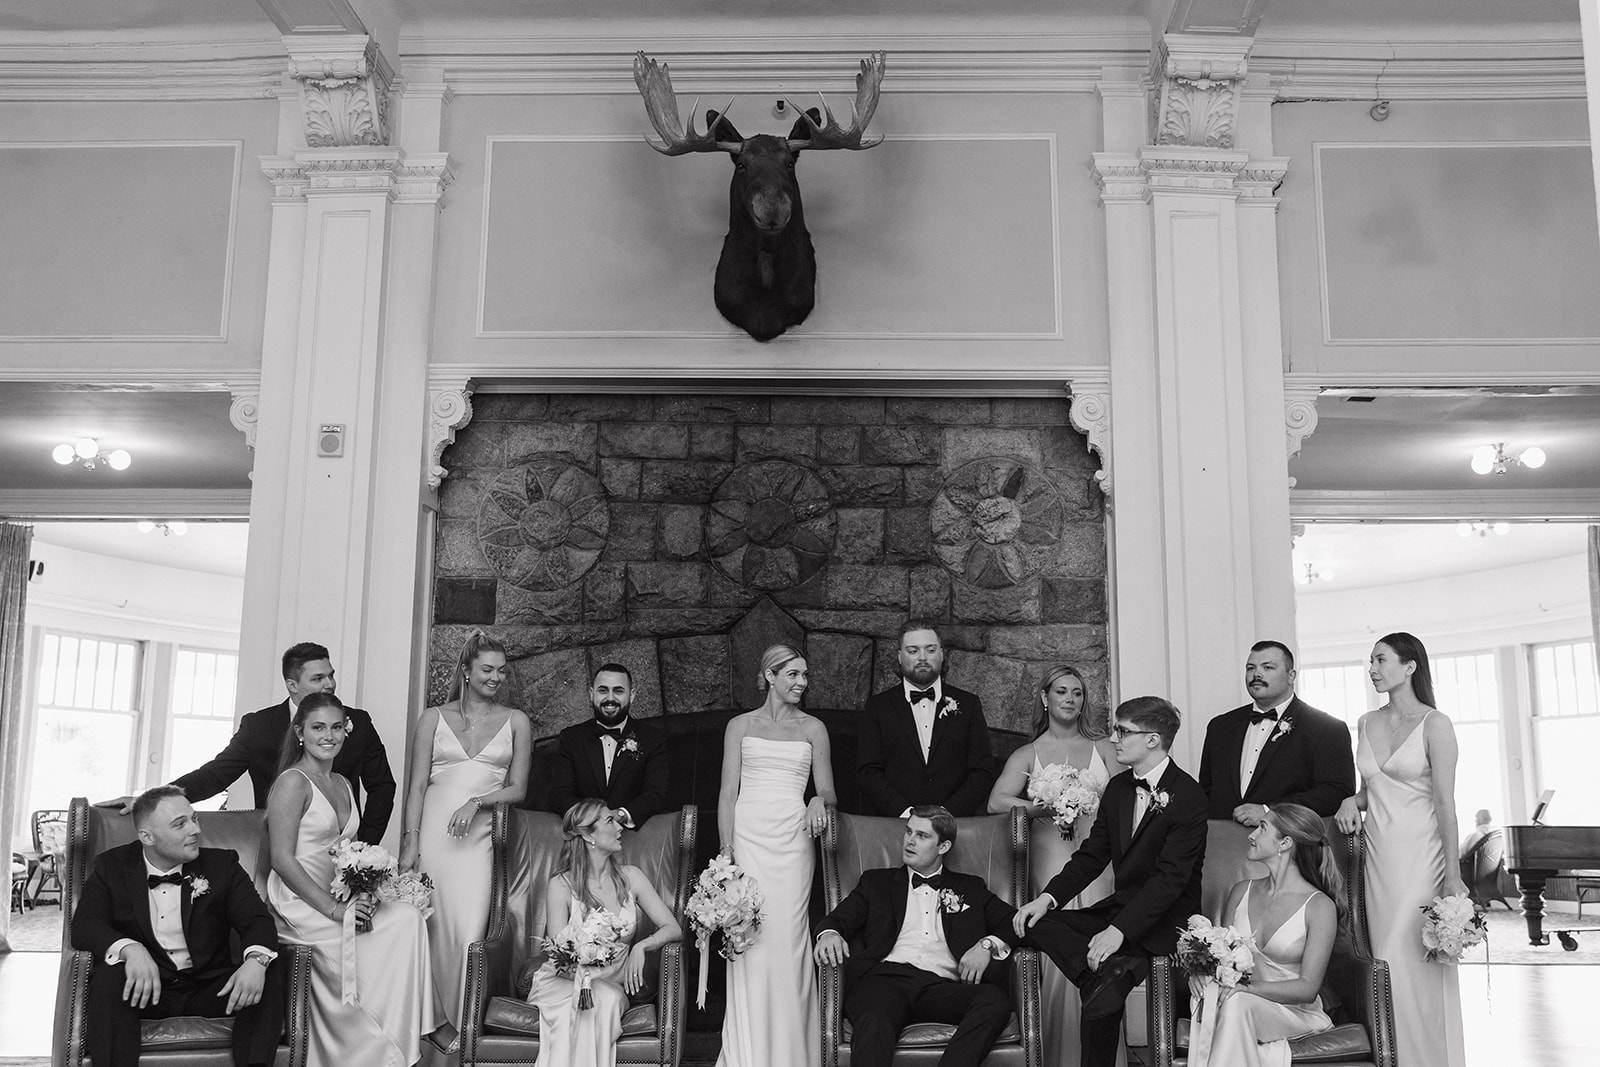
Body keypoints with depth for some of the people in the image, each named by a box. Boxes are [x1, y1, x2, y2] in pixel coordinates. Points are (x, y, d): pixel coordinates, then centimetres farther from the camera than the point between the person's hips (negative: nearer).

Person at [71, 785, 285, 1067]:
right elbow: (84, 927, -9)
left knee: (270, 976, -24)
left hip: (209, 988, 1)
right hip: (145, 989, -1)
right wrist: (130, 949, -32)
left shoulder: (222, 864, 5)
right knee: (108, 976, -31)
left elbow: (256, 919, -4)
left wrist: (256, 959, -29)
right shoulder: (112, 866, 4)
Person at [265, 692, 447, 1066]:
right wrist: (333, 909, -18)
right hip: (300, 905, -7)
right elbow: (283, 860, -14)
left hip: (339, 899, 7)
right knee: (406, 920, -23)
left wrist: (361, 894, -3)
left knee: (408, 916, -19)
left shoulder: (343, 785, 18)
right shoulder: (293, 782, -6)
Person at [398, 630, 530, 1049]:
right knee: (431, 928, 0)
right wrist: (410, 842, -5)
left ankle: (460, 1024, 2)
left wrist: (478, 802, -11)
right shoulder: (433, 718, 10)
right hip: (433, 830, 0)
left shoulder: (515, 721, 10)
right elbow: (417, 785, 4)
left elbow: (517, 788, 7)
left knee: (468, 928, -10)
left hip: (481, 834, 0)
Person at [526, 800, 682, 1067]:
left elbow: (673, 928, 2)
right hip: (565, 982, -2)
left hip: (611, 986, 2)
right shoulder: (561, 886, -6)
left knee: (607, 1000, -32)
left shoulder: (630, 878, 5)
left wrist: (640, 947, -18)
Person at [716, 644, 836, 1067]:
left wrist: (820, 799, -12)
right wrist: (726, 850, -5)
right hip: (747, 837, 0)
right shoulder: (740, 726, 11)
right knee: (748, 938, -6)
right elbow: (727, 792, 5)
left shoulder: (813, 728, 13)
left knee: (787, 937, -6)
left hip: (792, 840, 0)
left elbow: (827, 790, 12)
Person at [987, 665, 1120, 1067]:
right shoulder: (1027, 755, 13)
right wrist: (1045, 806, -13)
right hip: (1051, 855, 0)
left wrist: (1089, 803, -9)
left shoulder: (1102, 747, 16)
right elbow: (996, 801, -1)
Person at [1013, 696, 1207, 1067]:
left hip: (1166, 922, -7)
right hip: (1119, 908, 7)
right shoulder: (1118, 788, 10)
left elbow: (1170, 877, -22)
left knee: (1101, 993, -26)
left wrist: (1119, 930, -30)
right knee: (1035, 922, -13)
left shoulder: (1188, 796, -14)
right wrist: (1048, 897, -7)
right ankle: (1112, 967, -29)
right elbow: (1091, 856, 10)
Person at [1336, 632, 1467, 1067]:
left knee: (1419, 965, -4)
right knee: (1386, 965, 6)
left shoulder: (1434, 724, -6)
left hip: (1420, 856, -5)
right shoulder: (1367, 724, 11)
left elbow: (1445, 803, -11)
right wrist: (1353, 800, 0)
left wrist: (1453, 875, -15)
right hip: (1378, 856, 5)